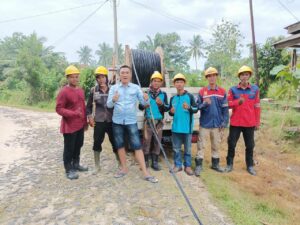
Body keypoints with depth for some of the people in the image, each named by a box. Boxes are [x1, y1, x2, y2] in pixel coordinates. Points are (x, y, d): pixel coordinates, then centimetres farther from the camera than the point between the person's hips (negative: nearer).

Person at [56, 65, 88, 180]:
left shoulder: (80, 90, 10)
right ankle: (69, 170, 18)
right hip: (69, 126, -8)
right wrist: (74, 113, -28)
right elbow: (59, 109, -17)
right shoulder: (63, 92, -15)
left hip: (80, 125, 8)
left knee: (78, 145, 19)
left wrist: (85, 121, 16)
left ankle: (76, 164, 36)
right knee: (69, 148, 4)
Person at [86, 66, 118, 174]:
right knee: (97, 142, 6)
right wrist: (89, 117, -2)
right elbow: (89, 105, 7)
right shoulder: (93, 90, 1)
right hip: (99, 121, 1)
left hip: (112, 121, 0)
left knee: (115, 142, 7)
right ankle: (97, 166, 24)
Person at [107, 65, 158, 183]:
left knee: (137, 146, -3)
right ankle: (124, 168, 28)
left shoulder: (136, 88, 2)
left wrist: (146, 99, -29)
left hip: (131, 121, -2)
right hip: (117, 121, 2)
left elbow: (144, 102, -6)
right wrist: (113, 100, -27)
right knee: (120, 145, 11)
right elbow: (109, 104, -4)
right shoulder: (114, 88, 3)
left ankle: (145, 172, 2)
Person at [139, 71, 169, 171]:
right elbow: (140, 106, 2)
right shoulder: (146, 93, 3)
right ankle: (145, 161, 12)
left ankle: (155, 162, 16)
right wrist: (144, 105, -20)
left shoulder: (163, 94, 4)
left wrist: (161, 104, -21)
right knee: (146, 141, -1)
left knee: (157, 141, 5)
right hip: (148, 120, -1)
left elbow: (167, 108, -1)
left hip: (159, 121, 1)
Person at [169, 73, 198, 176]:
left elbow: (196, 109, -5)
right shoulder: (173, 98, 11)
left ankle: (188, 166, 19)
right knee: (176, 148, 10)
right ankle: (177, 165, 23)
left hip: (187, 127, -3)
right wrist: (171, 112, -7)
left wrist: (189, 107, -24)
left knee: (188, 148, 7)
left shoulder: (190, 96, -2)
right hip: (176, 127, 4)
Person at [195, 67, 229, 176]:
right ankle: (198, 166, 10)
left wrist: (224, 122, -3)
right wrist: (205, 104, -21)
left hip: (217, 124, 2)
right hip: (205, 124, -2)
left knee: (216, 145, 14)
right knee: (201, 145, 1)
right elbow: (198, 107, -1)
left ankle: (215, 164, 30)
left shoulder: (222, 92, 3)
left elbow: (225, 109, 3)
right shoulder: (202, 91, -1)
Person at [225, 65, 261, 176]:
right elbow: (228, 104, -1)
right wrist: (238, 101, -19)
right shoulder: (233, 90, 0)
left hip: (250, 123, 1)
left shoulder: (255, 89, 3)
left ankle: (250, 166, 24)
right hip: (235, 123, -1)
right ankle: (230, 164, 21)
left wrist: (257, 122, 4)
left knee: (250, 145, 10)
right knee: (231, 144, 6)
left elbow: (257, 107, 4)